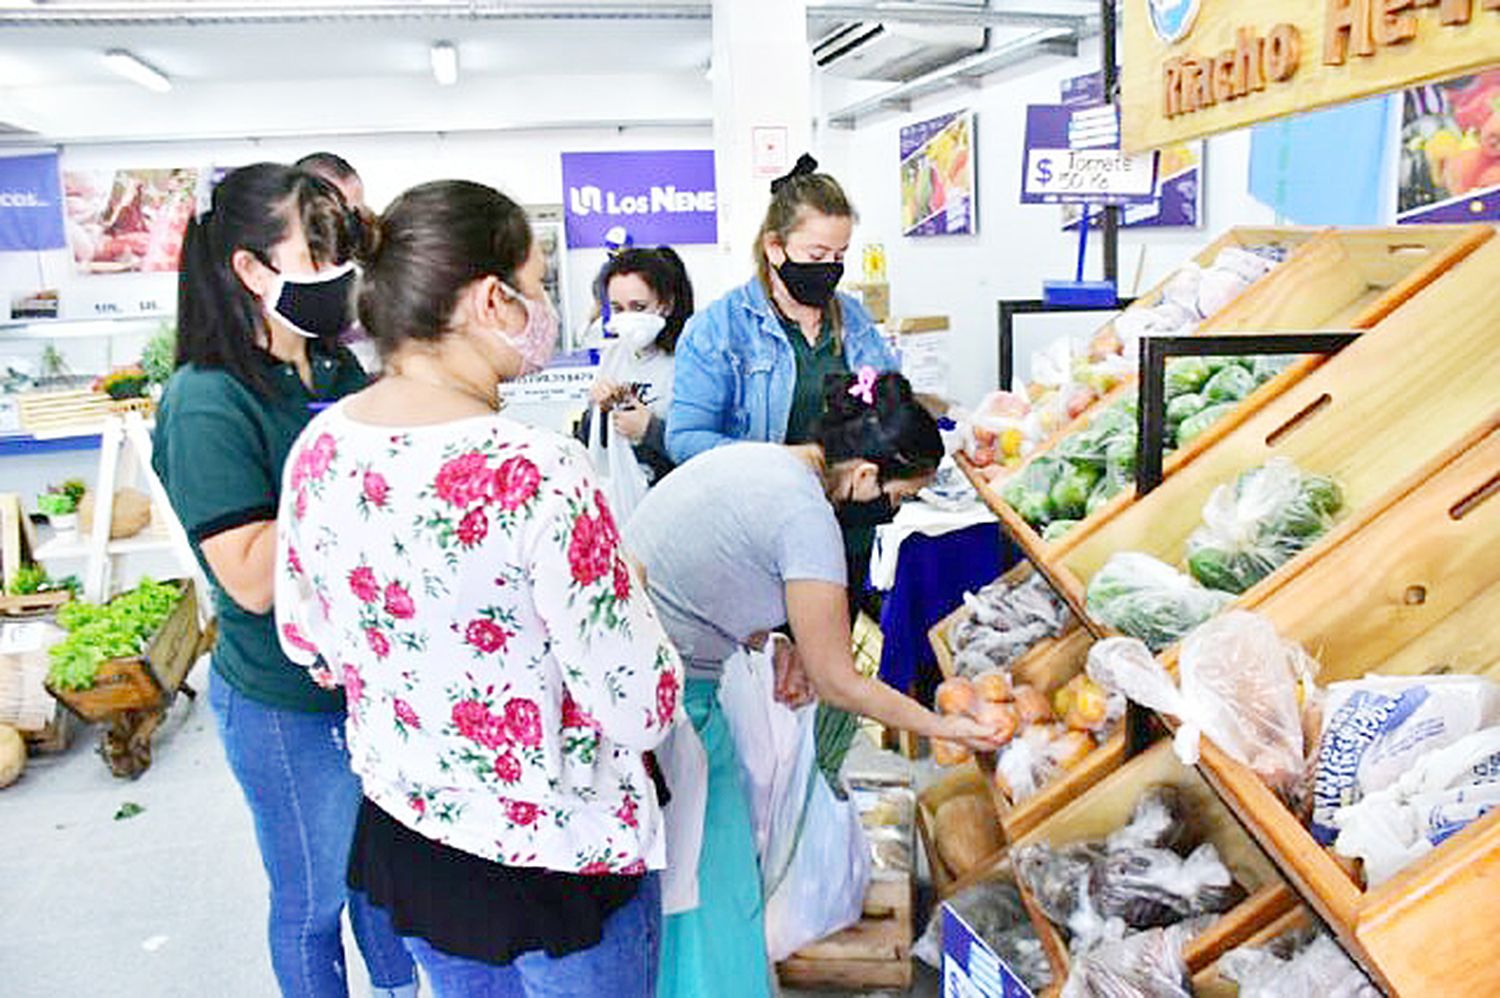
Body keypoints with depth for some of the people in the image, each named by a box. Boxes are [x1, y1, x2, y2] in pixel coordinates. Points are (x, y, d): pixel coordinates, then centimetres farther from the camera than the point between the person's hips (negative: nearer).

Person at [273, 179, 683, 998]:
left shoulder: (317, 448, -8)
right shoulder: (538, 474, -30)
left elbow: (304, 641, 6)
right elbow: (642, 707, -25)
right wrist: (631, 600, -6)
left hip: (399, 834, 6)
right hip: (555, 856, -6)